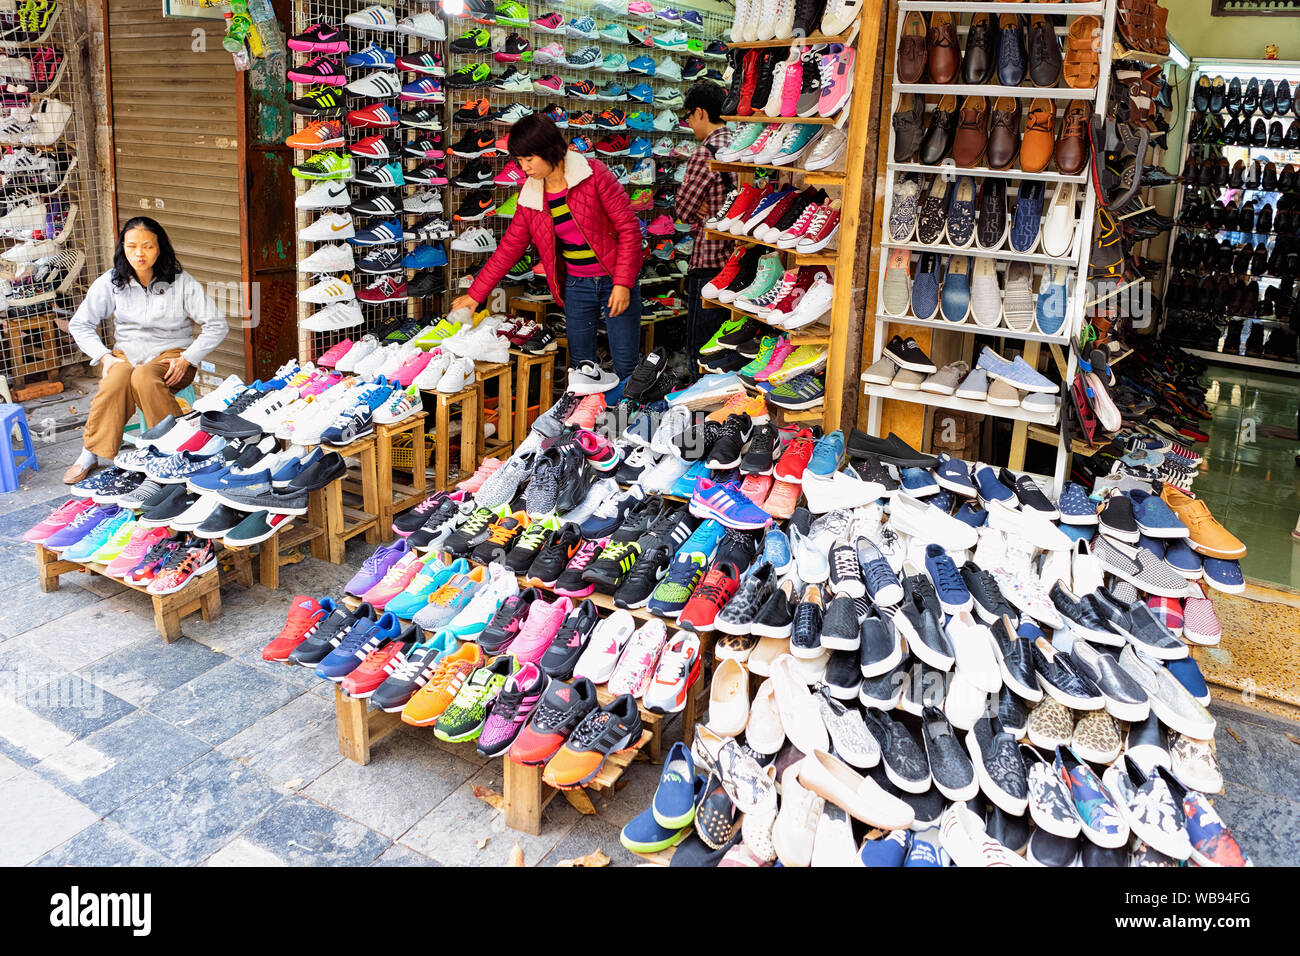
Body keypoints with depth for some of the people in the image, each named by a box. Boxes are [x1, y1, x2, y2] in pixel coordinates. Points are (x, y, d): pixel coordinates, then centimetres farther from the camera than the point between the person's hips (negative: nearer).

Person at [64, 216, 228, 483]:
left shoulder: (181, 282, -4)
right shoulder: (110, 283, 2)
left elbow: (216, 326, -5)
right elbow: (80, 324, 9)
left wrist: (187, 360, -15)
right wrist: (105, 356, -8)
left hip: (171, 354, -2)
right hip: (126, 354, 2)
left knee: (144, 378, -37)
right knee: (115, 381, -33)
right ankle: (89, 455, -24)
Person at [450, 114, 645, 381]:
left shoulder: (593, 174, -11)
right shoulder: (530, 196, 3)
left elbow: (628, 227, -10)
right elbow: (509, 247, 10)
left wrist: (623, 283, -16)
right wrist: (475, 295, 8)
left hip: (615, 281, -4)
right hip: (576, 286, 4)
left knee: (626, 367, -3)